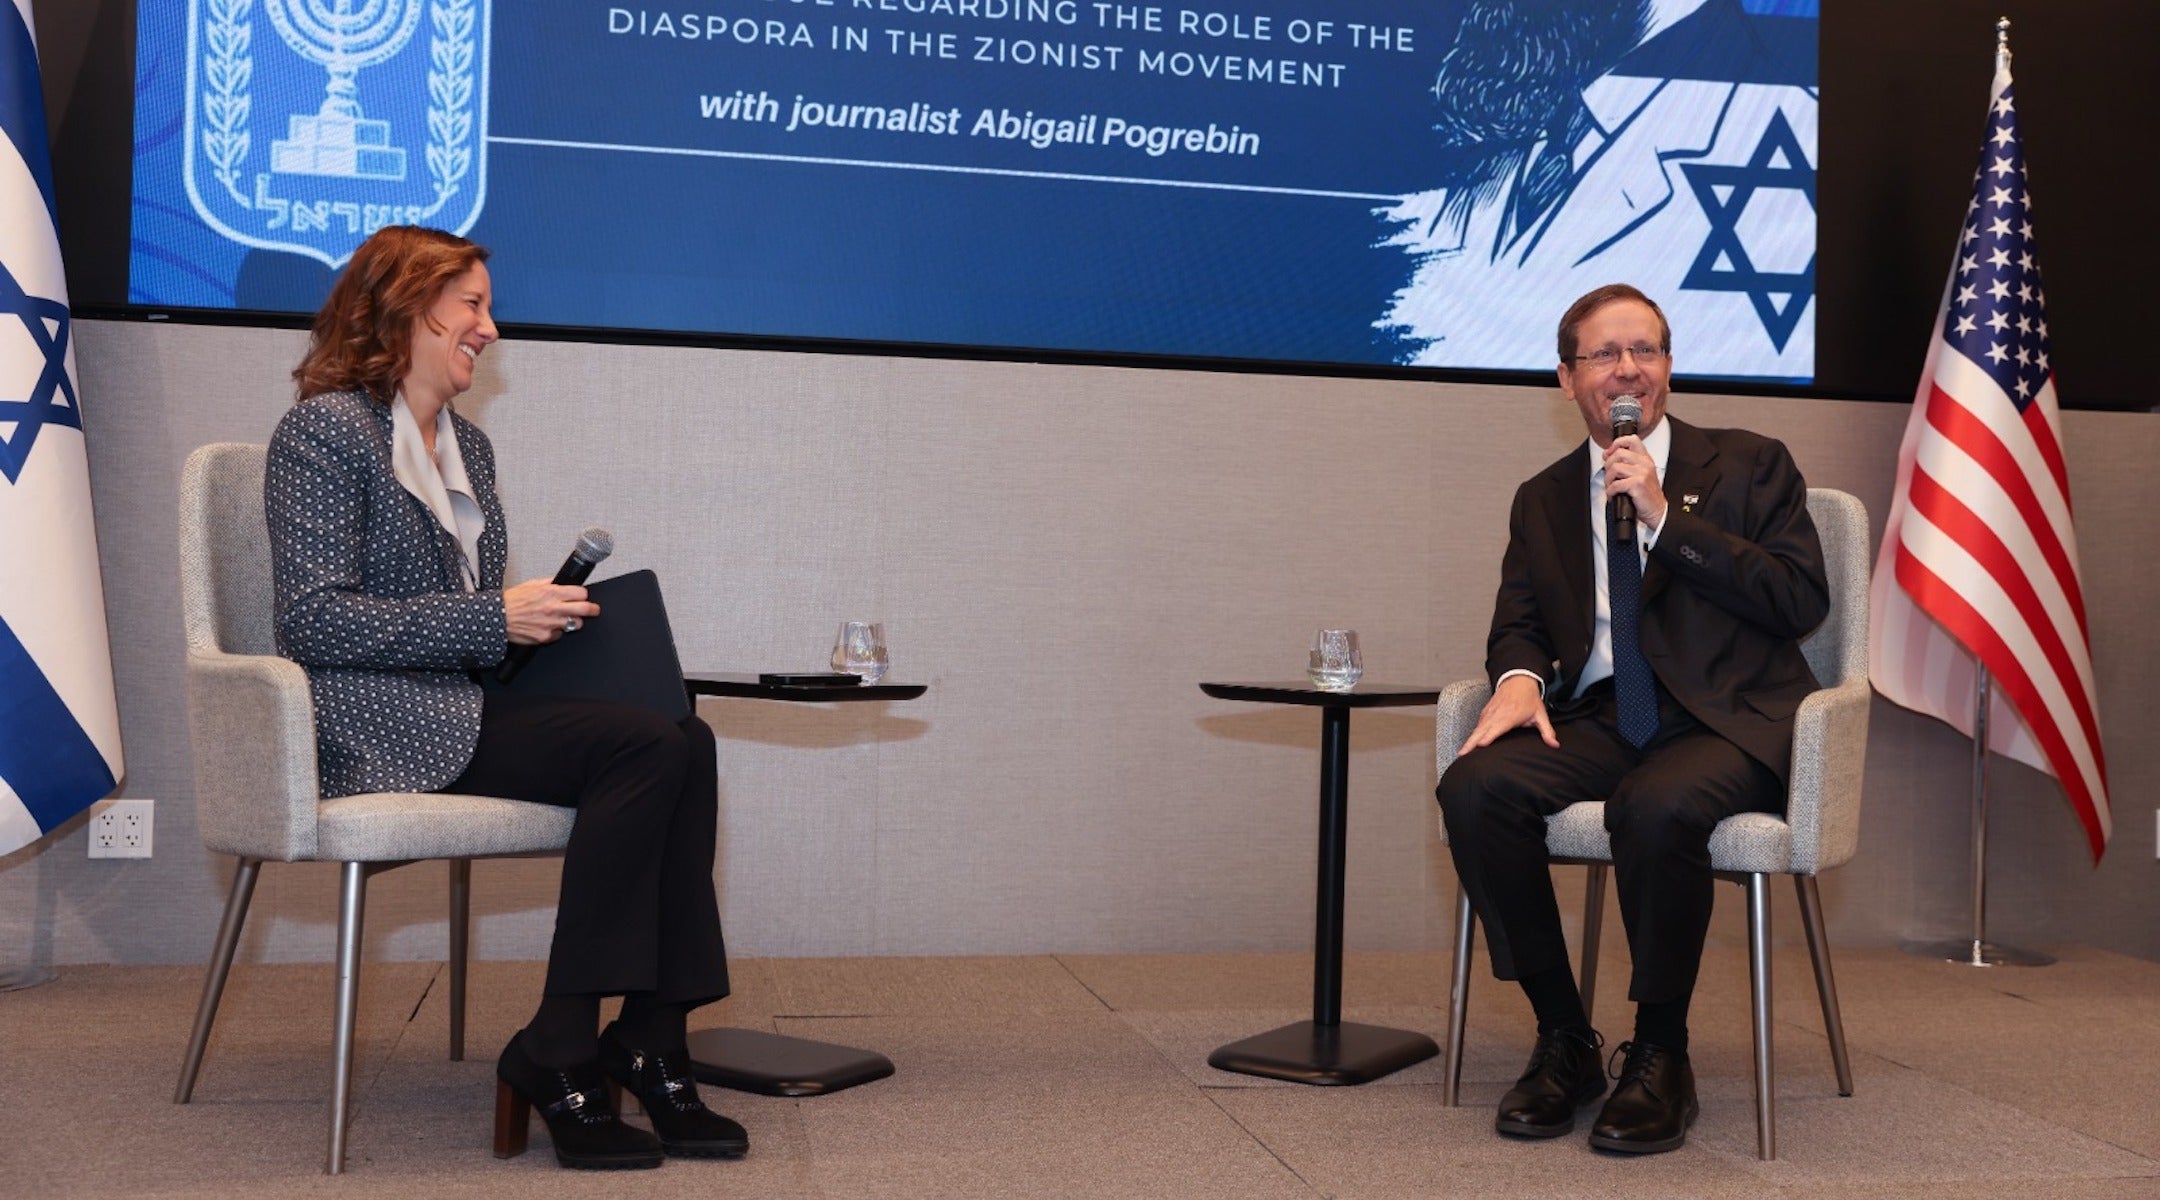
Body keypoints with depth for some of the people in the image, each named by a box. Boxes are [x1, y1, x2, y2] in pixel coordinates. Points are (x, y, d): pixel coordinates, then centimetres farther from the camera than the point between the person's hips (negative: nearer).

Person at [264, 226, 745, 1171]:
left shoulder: (467, 445, 22)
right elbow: (315, 618, -14)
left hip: (466, 701, 8)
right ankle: (558, 1057, -21)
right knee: (642, 749, -26)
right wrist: (495, 619, -18)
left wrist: (544, 618, 2)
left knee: (685, 740, -19)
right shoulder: (325, 429, -4)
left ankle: (651, 1043, -20)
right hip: (375, 720, -8)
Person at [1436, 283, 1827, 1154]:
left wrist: (1666, 516, -9)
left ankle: (1660, 1057, -16)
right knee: (1475, 787, -27)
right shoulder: (1542, 500, 19)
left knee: (1658, 809, -38)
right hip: (1599, 718, 4)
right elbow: (1519, 620, 16)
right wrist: (1518, 676, -9)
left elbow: (1803, 601, -3)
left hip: (1725, 721, -3)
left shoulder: (1748, 466, 9)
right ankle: (1563, 1040, -12)